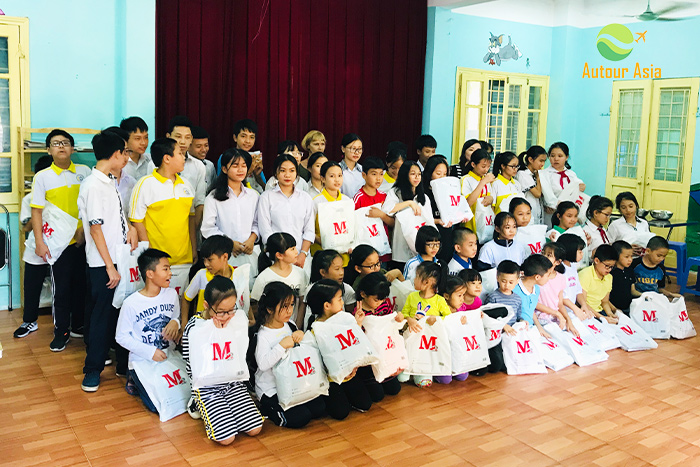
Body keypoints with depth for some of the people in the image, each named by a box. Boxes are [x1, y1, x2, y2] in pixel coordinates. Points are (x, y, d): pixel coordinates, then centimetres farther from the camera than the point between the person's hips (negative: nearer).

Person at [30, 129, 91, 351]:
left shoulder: (84, 172, 4)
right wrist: (39, 242, -7)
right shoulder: (42, 177, 0)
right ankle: (61, 331, 17)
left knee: (82, 283, 11)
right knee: (61, 287, 4)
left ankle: (79, 326, 27)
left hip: (83, 239, 2)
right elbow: (37, 211, -1)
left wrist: (84, 230, -3)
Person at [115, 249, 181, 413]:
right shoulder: (131, 303, -15)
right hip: (142, 361, -5)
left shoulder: (171, 294, 0)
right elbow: (122, 336, -9)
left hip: (168, 356, 5)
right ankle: (135, 380, 13)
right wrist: (149, 352, -17)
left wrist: (175, 322, -10)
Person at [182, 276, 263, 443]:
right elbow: (193, 368, -14)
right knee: (227, 438, -18)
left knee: (255, 429, -9)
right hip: (207, 388, -4)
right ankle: (205, 411, 10)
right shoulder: (194, 327, -16)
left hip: (233, 383, 4)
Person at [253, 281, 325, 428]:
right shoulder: (263, 335, -17)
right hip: (271, 390, -7)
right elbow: (263, 363, -28)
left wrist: (301, 335, -7)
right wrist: (282, 345, -32)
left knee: (319, 408, -2)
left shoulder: (290, 326, 4)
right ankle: (268, 409, 7)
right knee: (299, 418, -17)